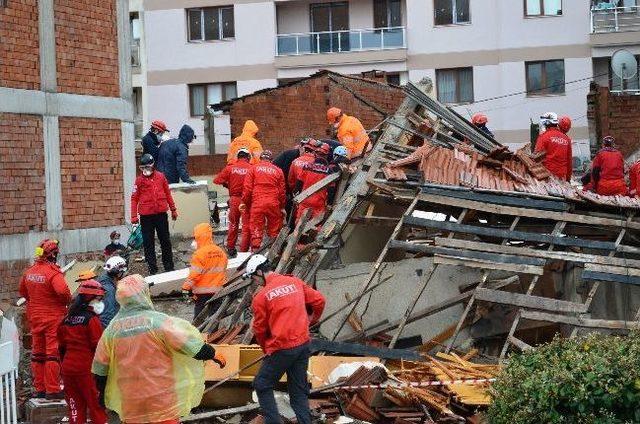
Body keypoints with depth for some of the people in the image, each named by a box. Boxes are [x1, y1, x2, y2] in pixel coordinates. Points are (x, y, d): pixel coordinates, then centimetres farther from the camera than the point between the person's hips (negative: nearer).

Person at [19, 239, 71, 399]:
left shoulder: (29, 271, 4)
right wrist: (68, 301, -13)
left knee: (38, 353, 14)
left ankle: (39, 388, 21)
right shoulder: (53, 272, -19)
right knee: (53, 354, -1)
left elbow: (23, 291, 17)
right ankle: (52, 390, -1)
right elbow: (62, 290, -32)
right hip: (54, 318, -7)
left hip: (35, 318, 7)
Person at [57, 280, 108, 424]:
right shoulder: (92, 320, -11)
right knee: (97, 407, 1)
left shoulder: (67, 319, 10)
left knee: (75, 409, 10)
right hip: (87, 370, -6)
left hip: (68, 369, 7)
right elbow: (98, 347, -13)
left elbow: (62, 347, 15)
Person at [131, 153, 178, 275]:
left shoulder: (161, 177, 3)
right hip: (146, 216, -2)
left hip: (161, 213, 2)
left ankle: (169, 266, 21)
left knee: (165, 241, 10)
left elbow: (167, 193, 11)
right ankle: (152, 268, 12)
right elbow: (134, 198, -2)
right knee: (148, 242, 4)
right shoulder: (139, 180, -2)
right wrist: (134, 216, -8)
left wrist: (173, 209, 13)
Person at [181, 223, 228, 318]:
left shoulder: (199, 254, -17)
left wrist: (186, 288, -6)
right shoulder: (221, 252, 4)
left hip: (203, 293, -6)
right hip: (218, 292, 6)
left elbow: (194, 275, -17)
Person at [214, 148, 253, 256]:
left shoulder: (230, 168, -2)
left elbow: (217, 180, -2)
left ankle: (230, 248, 27)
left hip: (234, 199, 3)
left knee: (233, 224, 19)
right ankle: (244, 250, 4)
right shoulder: (251, 169, -9)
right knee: (246, 226, 5)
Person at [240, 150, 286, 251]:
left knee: (256, 230, 0)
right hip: (273, 204, 1)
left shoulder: (254, 168, 6)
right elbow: (282, 191, 12)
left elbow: (247, 187, 1)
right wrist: (282, 207, 19)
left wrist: (244, 202, 9)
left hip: (257, 204, -1)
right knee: (274, 231, 8)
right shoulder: (278, 171, 11)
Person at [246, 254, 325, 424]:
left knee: (262, 385, 10)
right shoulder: (295, 282, 2)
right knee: (299, 389, 15)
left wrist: (266, 349, 16)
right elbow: (319, 300, 10)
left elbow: (259, 329, -2)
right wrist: (309, 321, 26)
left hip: (282, 349, -6)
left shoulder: (261, 297, -12)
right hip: (303, 343, 6)